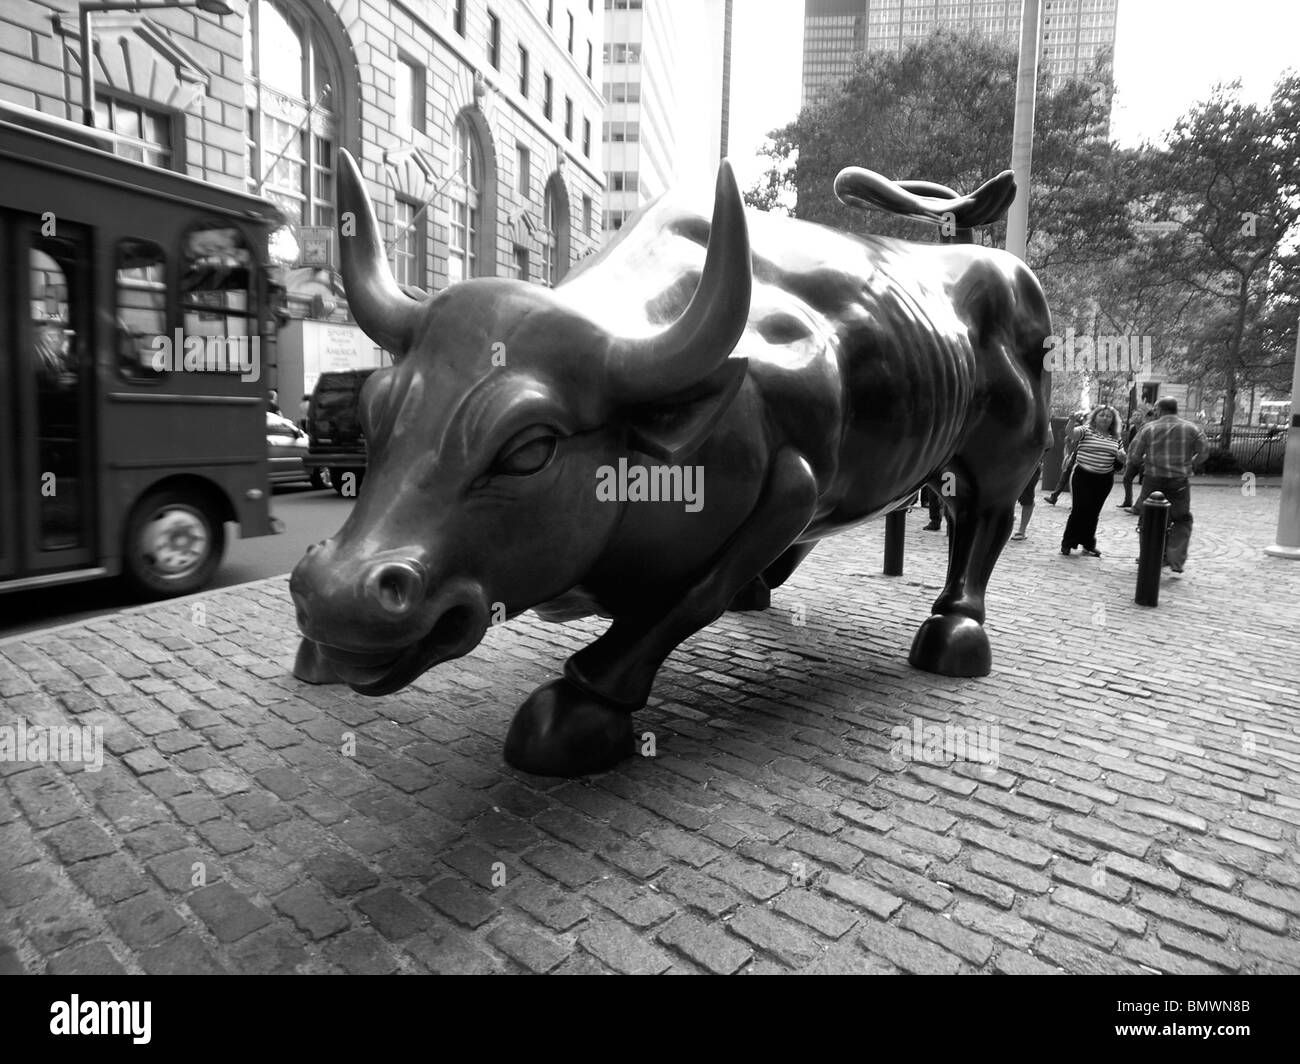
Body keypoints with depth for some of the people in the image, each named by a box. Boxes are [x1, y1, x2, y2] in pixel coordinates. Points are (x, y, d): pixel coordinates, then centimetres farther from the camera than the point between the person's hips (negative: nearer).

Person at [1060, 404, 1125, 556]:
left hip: (1104, 480, 4)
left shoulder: (1115, 437, 10)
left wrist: (1121, 455, -4)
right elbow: (1072, 433, -23)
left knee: (1094, 511, 12)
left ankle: (1089, 544, 24)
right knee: (1080, 509, -7)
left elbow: (1122, 458, 16)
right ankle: (1067, 543, 6)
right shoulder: (1086, 430, -4)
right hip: (1083, 476, -4)